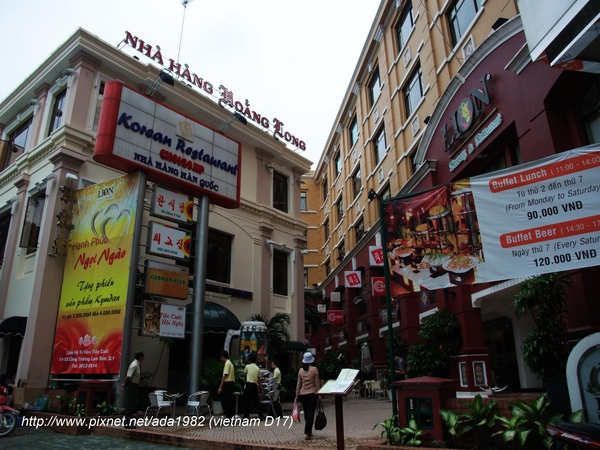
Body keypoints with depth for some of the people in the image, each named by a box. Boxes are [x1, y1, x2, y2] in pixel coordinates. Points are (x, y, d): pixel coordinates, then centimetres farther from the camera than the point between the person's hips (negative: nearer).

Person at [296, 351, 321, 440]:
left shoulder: (301, 370, 0)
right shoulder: (314, 369, -9)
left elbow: (299, 384, 4)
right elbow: (317, 383, -6)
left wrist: (297, 395, 11)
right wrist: (318, 394, 3)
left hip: (303, 394, 3)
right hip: (312, 394, -3)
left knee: (306, 413, 16)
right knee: (310, 413, 0)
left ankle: (309, 431, 28)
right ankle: (307, 433, -6)